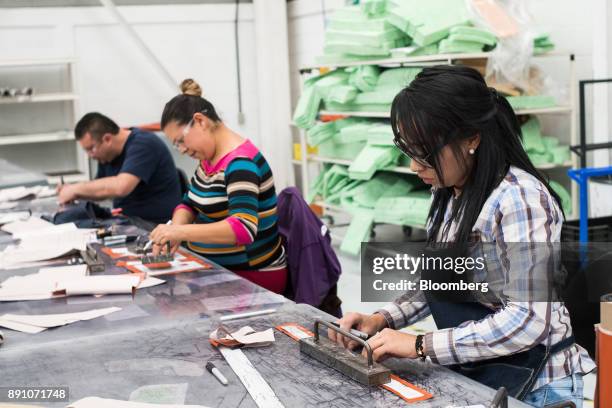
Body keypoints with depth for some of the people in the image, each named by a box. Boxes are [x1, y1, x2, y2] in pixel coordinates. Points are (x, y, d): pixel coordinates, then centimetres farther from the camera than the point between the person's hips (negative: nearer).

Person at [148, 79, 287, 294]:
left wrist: (180, 231, -36)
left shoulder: (240, 163, -20)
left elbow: (243, 228, -31)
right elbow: (189, 203, 13)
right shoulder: (210, 157, 7)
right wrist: (174, 231, -8)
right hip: (221, 270, 8)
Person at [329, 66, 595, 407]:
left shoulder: (518, 198, -21)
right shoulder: (449, 194, 3)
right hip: (470, 375, 7)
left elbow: (528, 321, -26)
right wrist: (384, 320, -3)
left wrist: (421, 345, -24)